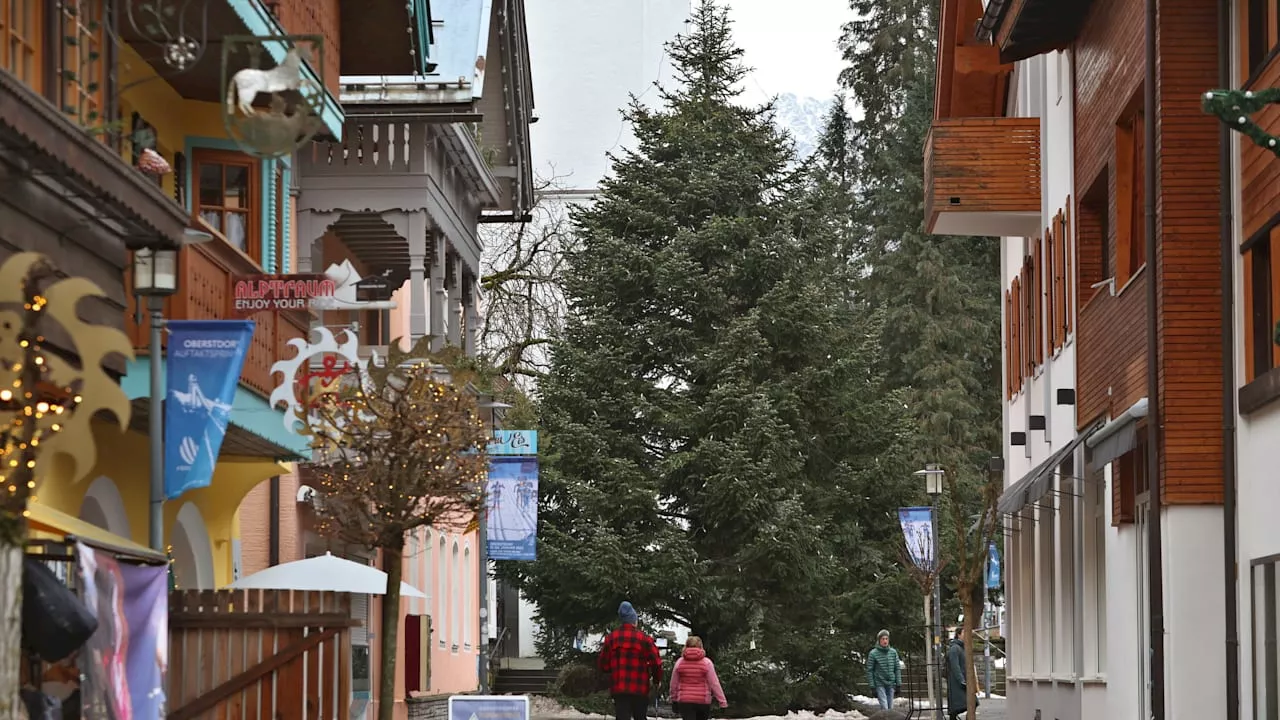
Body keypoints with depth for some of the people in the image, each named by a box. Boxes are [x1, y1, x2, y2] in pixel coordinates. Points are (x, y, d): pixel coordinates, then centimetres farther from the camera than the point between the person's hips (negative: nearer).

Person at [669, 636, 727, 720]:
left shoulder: (679, 662, 0)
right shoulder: (707, 662, -6)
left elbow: (674, 684, 8)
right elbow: (714, 684, -6)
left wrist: (674, 699, 23)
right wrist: (723, 702, -1)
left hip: (684, 701, 0)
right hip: (703, 701, 0)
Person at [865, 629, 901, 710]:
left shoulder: (893, 652, 5)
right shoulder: (873, 654, -6)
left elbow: (897, 668, 10)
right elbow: (869, 671, -4)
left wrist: (898, 684, 4)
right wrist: (872, 687, -8)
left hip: (891, 684, 4)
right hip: (879, 684, -4)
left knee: (890, 707, 6)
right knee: (884, 707, -14)